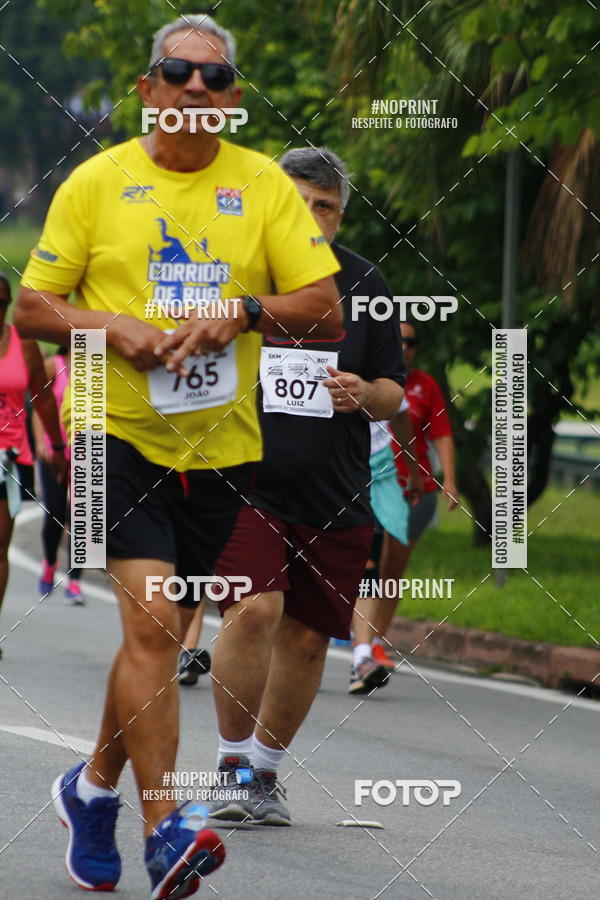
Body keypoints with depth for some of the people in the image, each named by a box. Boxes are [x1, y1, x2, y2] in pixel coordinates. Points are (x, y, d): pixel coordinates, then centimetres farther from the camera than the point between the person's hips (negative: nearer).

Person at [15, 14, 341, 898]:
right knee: (152, 621, -19)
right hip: (117, 429, -3)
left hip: (220, 444, 3)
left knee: (159, 638, 13)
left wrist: (245, 311, -16)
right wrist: (113, 327, -14)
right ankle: (165, 828, -21)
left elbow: (326, 310, 2)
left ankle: (94, 785, 36)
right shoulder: (97, 182, 1)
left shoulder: (265, 184, 5)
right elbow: (31, 307, 4)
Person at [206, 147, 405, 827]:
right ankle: (231, 764, -5)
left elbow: (394, 393, 11)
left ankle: (265, 772, 23)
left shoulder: (365, 286, 7)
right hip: (244, 483, -3)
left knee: (307, 637, 6)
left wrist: (365, 394, -11)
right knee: (253, 611, -20)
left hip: (335, 500, 3)